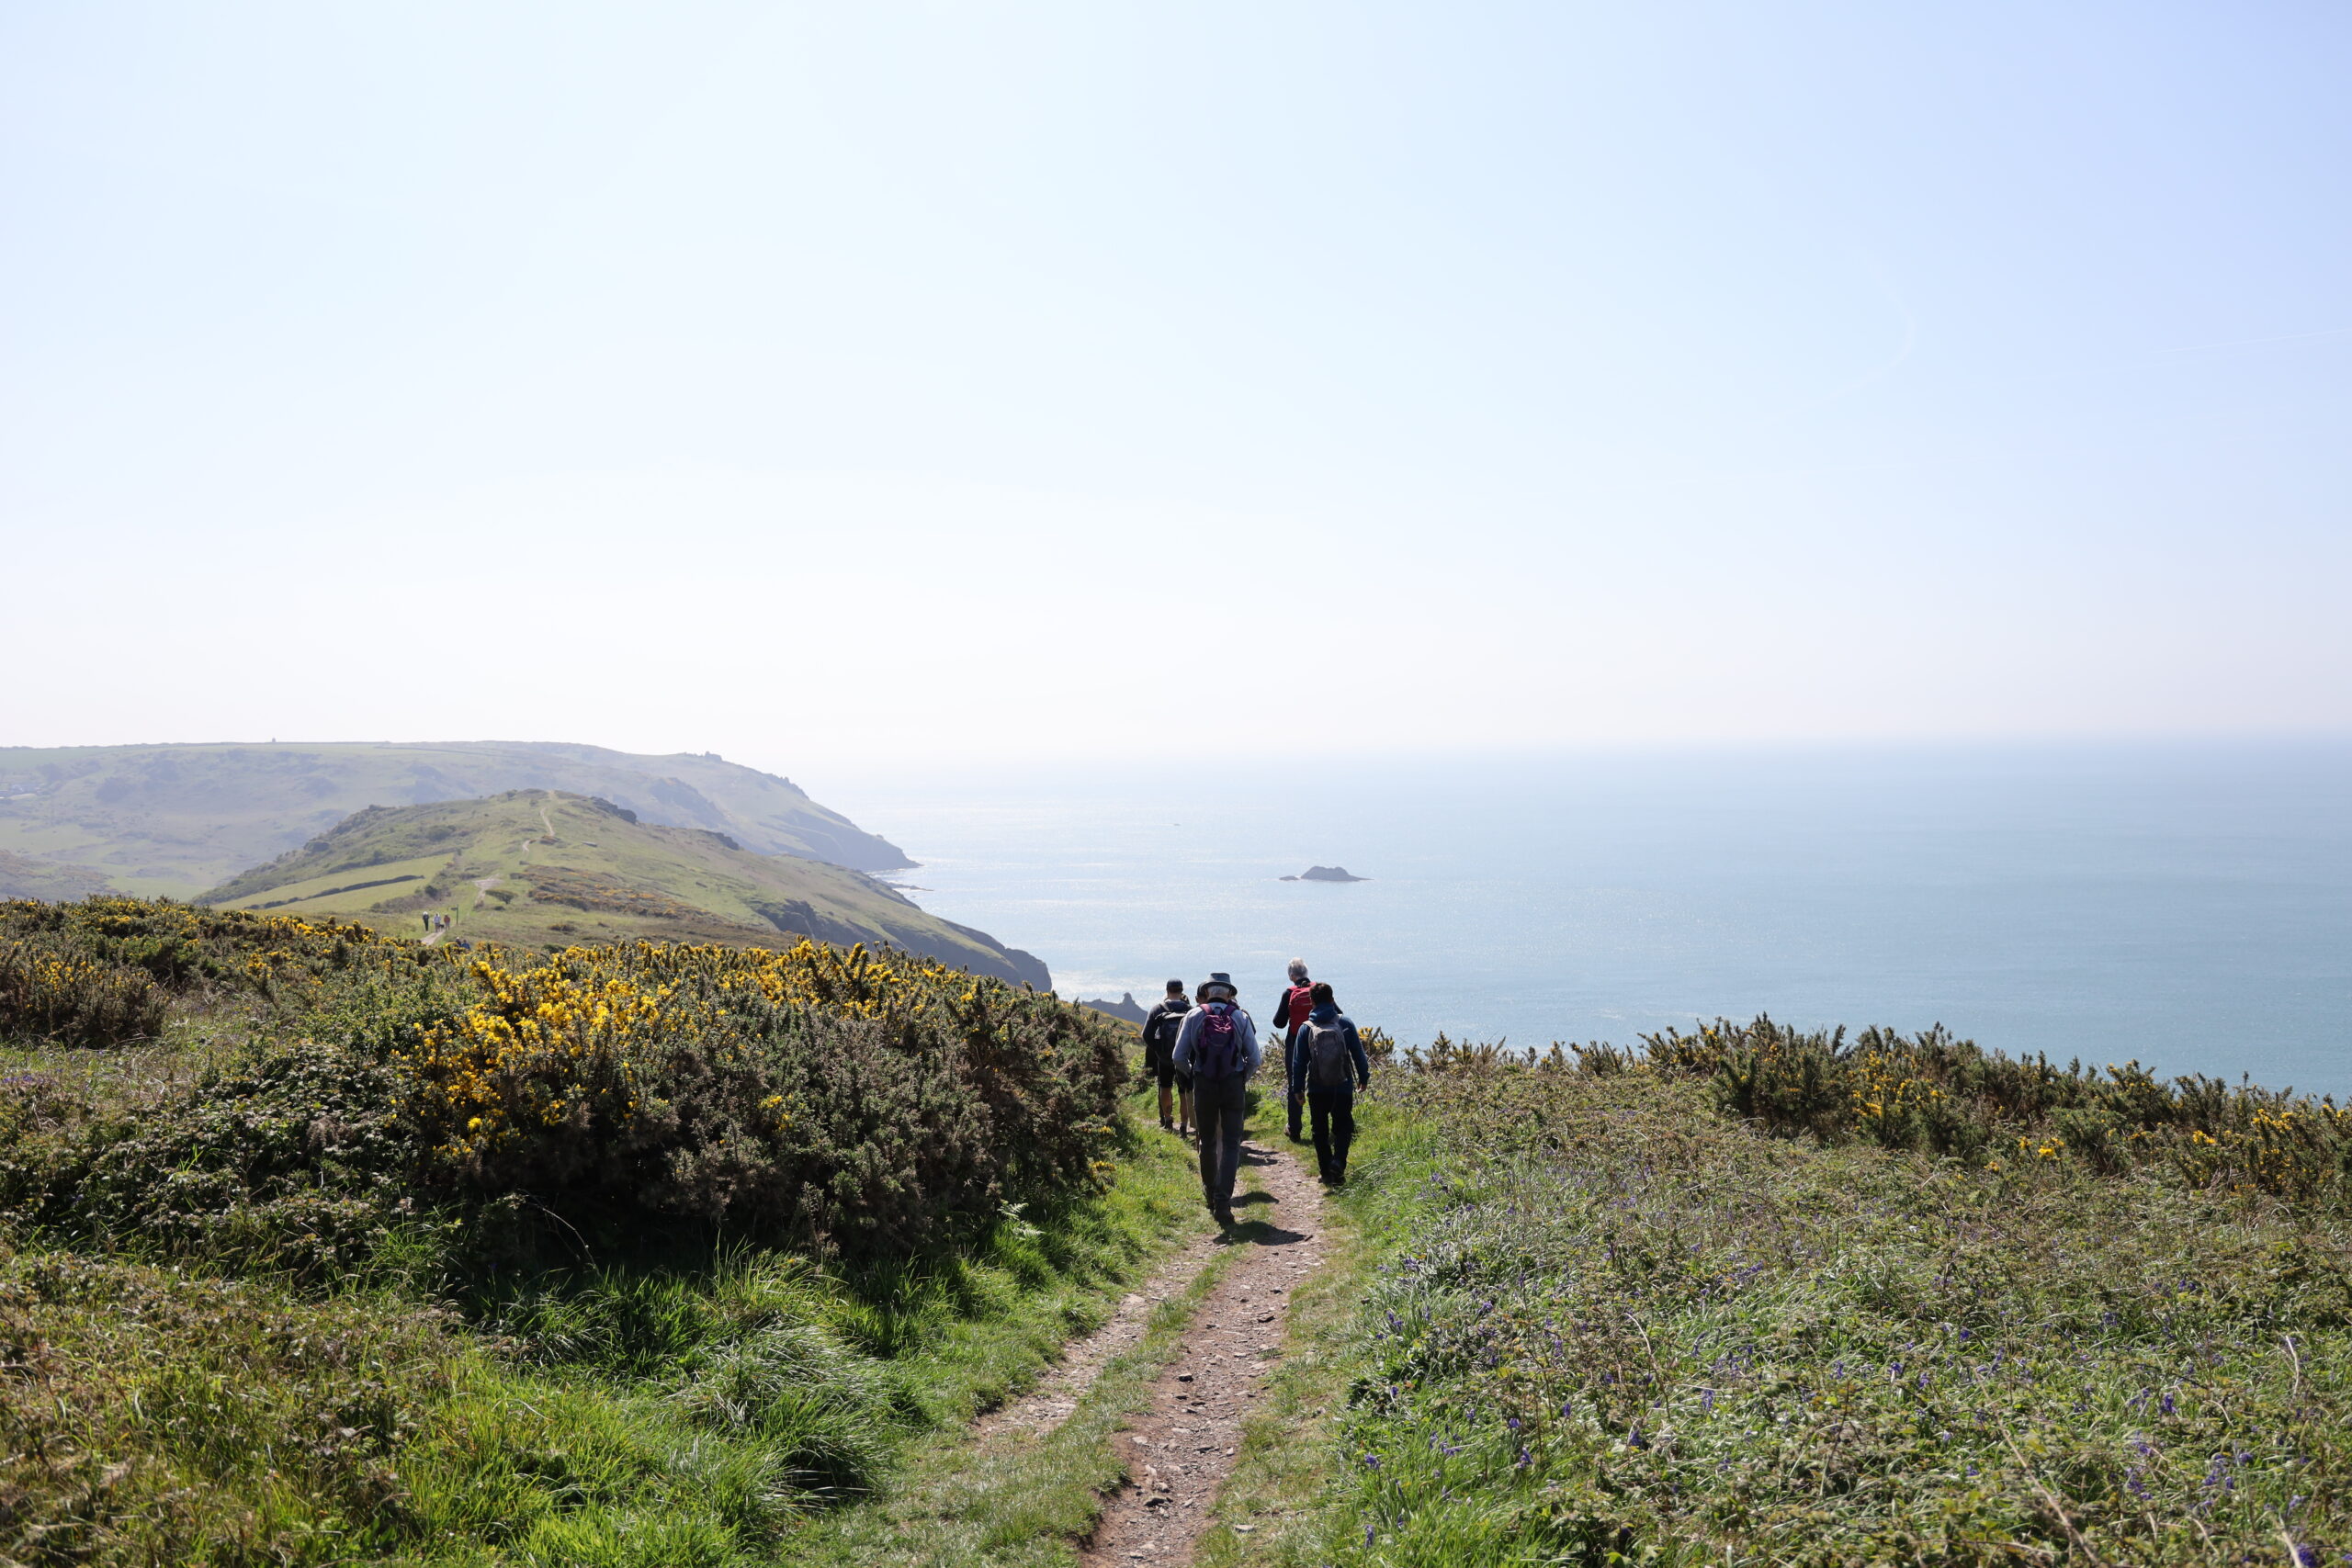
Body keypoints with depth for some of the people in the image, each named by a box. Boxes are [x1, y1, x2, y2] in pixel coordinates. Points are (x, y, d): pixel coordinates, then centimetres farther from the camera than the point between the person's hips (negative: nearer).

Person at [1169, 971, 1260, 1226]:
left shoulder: (1194, 1016, -1)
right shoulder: (1241, 1018, -2)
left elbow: (1178, 1057, -4)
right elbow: (1254, 1058, -4)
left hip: (1204, 1086, 1)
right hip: (1234, 1085, -1)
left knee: (1207, 1140, 18)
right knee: (1231, 1143, 1)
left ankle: (1210, 1192, 33)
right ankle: (1223, 1200, -11)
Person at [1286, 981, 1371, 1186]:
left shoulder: (1306, 1029, -4)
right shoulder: (1345, 1023, -5)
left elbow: (1298, 1061, -1)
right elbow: (1358, 1053, 0)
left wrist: (1297, 1088, 8)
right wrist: (1364, 1077, 13)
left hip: (1316, 1090, 0)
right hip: (1343, 1088, 0)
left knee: (1320, 1131, 12)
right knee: (1343, 1126, 10)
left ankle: (1326, 1172, 11)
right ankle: (1338, 1160, -13)